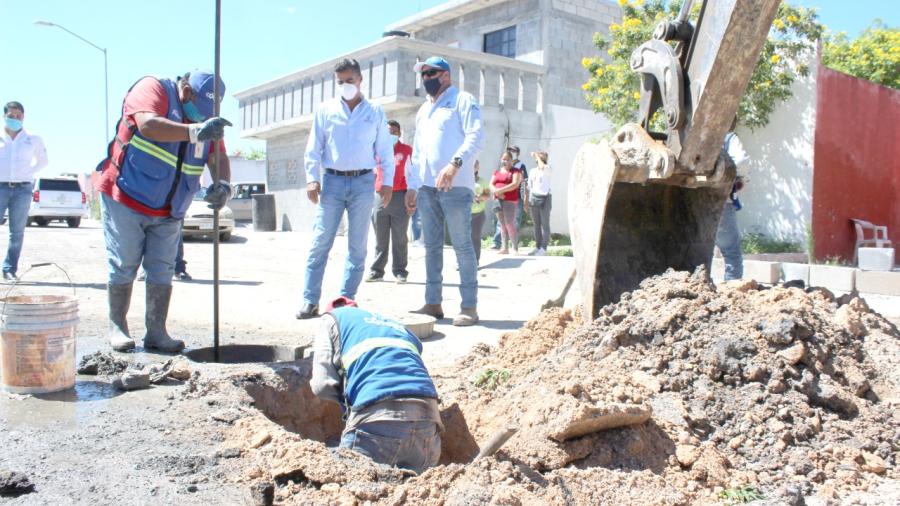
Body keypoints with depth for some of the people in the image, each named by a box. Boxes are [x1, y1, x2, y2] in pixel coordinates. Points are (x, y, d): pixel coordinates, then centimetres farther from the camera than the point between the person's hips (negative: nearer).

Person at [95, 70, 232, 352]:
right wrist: (194, 131, -47)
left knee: (162, 271, 4)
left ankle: (156, 332, 9)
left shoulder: (205, 117, 3)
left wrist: (222, 184, -26)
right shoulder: (152, 89, -13)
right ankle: (117, 327, 16)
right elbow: (148, 125, -34)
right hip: (125, 198, -5)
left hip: (167, 212, 5)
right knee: (123, 266, 2)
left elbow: (219, 158, -4)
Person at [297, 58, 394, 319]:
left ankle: (347, 300, 10)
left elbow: (386, 150, 10)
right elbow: (314, 148, 8)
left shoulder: (375, 112, 10)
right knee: (320, 242, -6)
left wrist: (388, 182, 1)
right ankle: (310, 301, -3)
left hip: (363, 183, 1)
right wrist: (312, 179, -3)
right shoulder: (325, 110, 9)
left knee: (358, 245, 2)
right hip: (332, 181, 0)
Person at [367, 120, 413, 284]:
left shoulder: (407, 150, 7)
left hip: (400, 197, -2)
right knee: (380, 237, 5)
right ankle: (377, 270, 10)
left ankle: (399, 270, 5)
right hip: (380, 196, 3)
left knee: (399, 237, -1)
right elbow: (374, 175, 19)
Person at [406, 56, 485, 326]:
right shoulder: (423, 110, 25)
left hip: (455, 186, -7)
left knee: (462, 245, -6)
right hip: (426, 187, 7)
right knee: (432, 246, 8)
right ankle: (433, 303, 14)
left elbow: (476, 136, -12)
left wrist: (455, 164, -25)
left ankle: (469, 306, -1)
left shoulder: (462, 100, 2)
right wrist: (412, 185, 18)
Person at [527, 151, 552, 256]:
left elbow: (542, 167, -26)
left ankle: (543, 248, -1)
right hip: (534, 198, 5)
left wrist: (537, 156, -10)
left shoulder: (547, 169, -1)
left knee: (545, 224, -3)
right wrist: (526, 201, 11)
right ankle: (537, 247, 15)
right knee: (536, 224, 8)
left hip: (544, 198, -5)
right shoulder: (533, 171, 15)